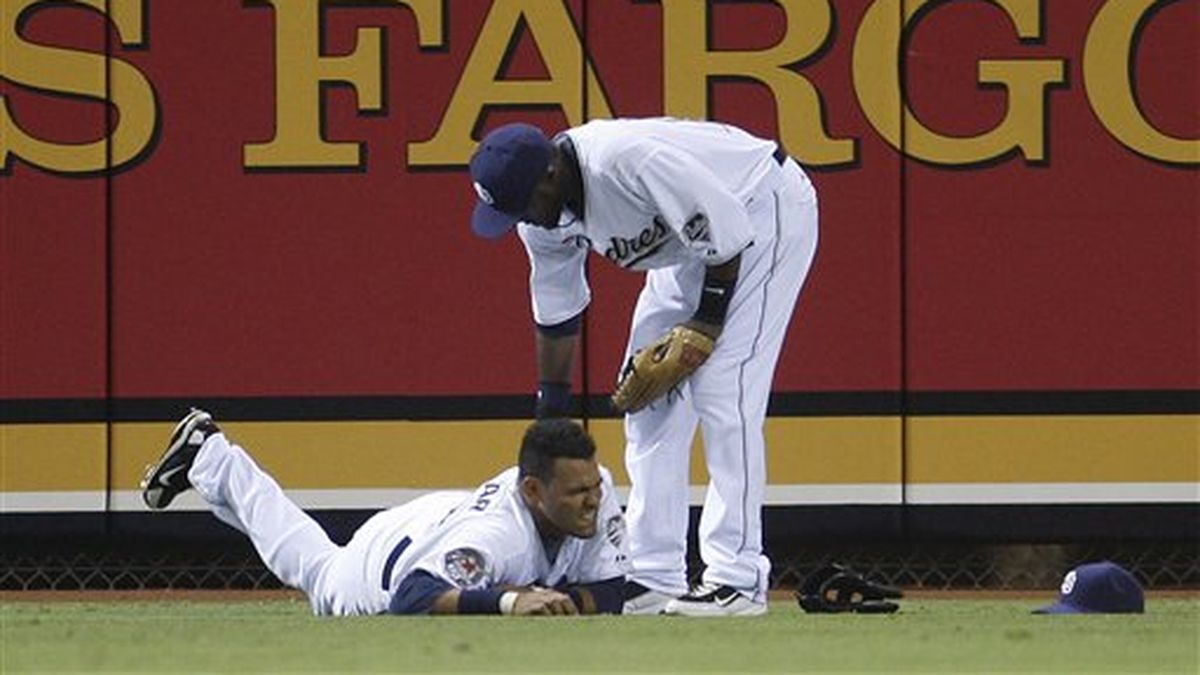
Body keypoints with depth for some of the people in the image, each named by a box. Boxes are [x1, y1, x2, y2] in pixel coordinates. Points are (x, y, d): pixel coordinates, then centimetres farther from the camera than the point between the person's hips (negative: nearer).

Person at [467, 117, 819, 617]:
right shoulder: (543, 216, -9)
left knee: (722, 390, -18)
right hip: (691, 242, 9)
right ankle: (655, 580, 8)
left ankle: (738, 580, -17)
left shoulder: (627, 160, -37)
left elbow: (726, 224, -29)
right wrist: (551, 410, 9)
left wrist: (708, 320, -21)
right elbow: (556, 311, 6)